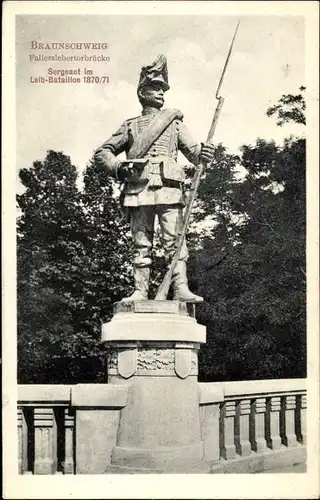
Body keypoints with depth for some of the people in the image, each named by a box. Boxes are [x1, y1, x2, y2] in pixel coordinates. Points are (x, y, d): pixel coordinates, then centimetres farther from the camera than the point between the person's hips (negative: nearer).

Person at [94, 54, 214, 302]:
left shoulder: (175, 122, 22)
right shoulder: (131, 125, 21)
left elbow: (193, 152, 12)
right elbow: (102, 152, 21)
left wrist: (204, 154, -13)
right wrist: (117, 167, 0)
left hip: (169, 188, -1)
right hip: (139, 188, 1)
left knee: (174, 240, -10)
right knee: (141, 243, -1)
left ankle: (181, 289, -16)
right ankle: (140, 291, -2)